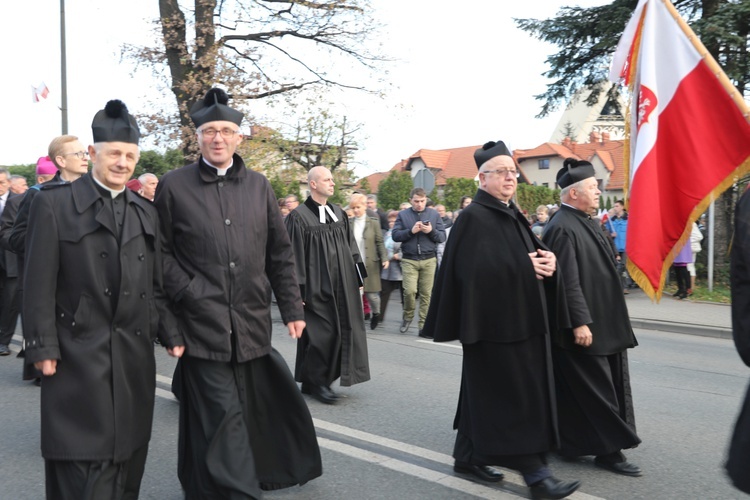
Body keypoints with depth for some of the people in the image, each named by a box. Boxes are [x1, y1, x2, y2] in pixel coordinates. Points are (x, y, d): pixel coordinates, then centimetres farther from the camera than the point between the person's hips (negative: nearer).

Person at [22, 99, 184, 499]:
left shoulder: (145, 213, 13)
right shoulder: (53, 203, -2)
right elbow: (38, 284, -6)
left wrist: (169, 334, 8)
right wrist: (42, 347, -10)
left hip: (135, 358, 5)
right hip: (77, 358, -5)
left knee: (127, 461, 12)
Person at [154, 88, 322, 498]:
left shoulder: (258, 186, 9)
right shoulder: (174, 185, 0)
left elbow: (280, 253, 10)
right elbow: (161, 251, 1)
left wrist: (291, 308, 8)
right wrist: (187, 293, -11)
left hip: (252, 322, 4)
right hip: (202, 323, -4)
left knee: (251, 411, 14)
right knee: (221, 416, -4)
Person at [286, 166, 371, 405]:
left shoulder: (339, 214, 11)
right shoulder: (298, 217, -9)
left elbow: (351, 249, 15)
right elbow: (294, 256, -11)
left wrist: (358, 280, 11)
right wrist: (297, 291, -14)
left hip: (342, 287, 7)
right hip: (316, 288, -7)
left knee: (339, 332, 9)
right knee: (321, 335, -4)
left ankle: (322, 379, 24)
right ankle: (314, 382, 14)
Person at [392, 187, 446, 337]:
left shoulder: (434, 214, 9)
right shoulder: (403, 215, 7)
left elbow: (442, 237, 5)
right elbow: (395, 235, -1)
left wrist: (431, 231, -14)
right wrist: (411, 231, -14)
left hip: (429, 260, 1)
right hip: (409, 260, -1)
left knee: (426, 293, 1)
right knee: (410, 290, -12)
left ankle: (424, 325, 9)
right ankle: (407, 317, 14)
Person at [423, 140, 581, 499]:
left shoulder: (512, 215, 15)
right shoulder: (474, 217, -12)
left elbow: (534, 253, 16)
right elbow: (479, 269, -21)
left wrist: (548, 261, -6)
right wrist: (526, 267, -16)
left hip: (521, 320, 9)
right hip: (495, 321, -9)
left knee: (485, 394, 15)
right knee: (515, 398, -5)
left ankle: (467, 456, 26)